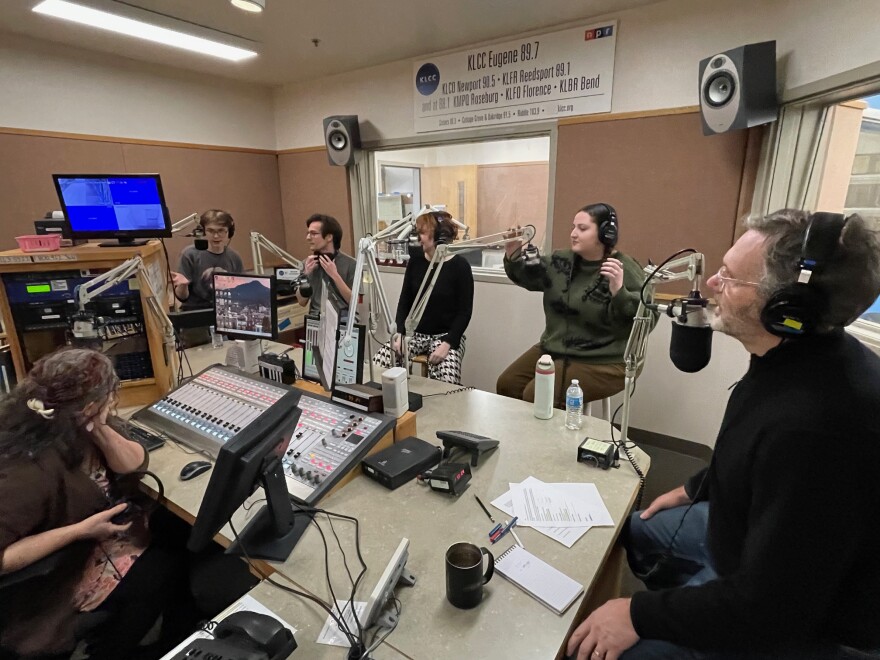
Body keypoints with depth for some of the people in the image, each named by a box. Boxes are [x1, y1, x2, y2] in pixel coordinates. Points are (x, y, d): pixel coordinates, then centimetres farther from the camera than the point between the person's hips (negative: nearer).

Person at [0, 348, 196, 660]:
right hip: (49, 574, -8)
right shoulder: (27, 472, -36)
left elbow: (134, 464, -8)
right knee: (163, 569, -10)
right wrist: (79, 531, -31)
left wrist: (101, 429, -24)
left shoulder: (72, 430, -12)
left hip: (90, 535, 8)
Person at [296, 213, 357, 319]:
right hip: (315, 318, 3)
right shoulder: (308, 263, 8)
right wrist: (306, 274, -5)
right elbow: (302, 302, 8)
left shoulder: (350, 264, -4)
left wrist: (335, 275, -16)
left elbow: (353, 301, -8)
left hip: (341, 318, -2)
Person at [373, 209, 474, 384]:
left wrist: (448, 343, -19)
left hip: (445, 335, -3)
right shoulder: (416, 260, 3)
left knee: (447, 383, -29)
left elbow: (464, 312, -9)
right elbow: (404, 300, 7)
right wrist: (399, 332, -7)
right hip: (413, 332, 4)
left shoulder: (459, 266, -9)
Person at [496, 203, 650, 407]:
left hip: (601, 363, -7)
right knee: (506, 385, 1)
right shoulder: (562, 260, 4)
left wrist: (619, 292, -34)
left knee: (536, 396, -20)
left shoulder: (627, 271, -13)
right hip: (553, 349, 7)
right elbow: (527, 277, 16)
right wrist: (513, 256, -3)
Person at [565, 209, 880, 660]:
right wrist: (693, 490, 18)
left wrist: (640, 614, -24)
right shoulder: (796, 358, -9)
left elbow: (770, 607, -32)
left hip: (797, 618, -8)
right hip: (754, 528, 9)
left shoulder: (815, 425, -41)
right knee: (633, 529, 21)